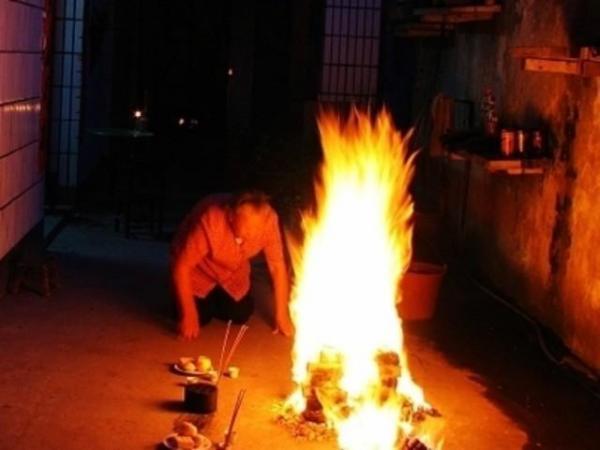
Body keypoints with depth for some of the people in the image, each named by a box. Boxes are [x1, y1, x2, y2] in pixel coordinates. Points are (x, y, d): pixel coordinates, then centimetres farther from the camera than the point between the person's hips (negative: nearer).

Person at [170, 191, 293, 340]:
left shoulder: (268, 219, -31)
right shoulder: (209, 221, -41)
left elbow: (278, 265, -18)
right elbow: (181, 266, -31)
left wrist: (282, 315, -15)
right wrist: (188, 315, -28)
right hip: (199, 271, -3)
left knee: (241, 316, -3)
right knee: (199, 319, -13)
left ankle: (216, 296, 27)